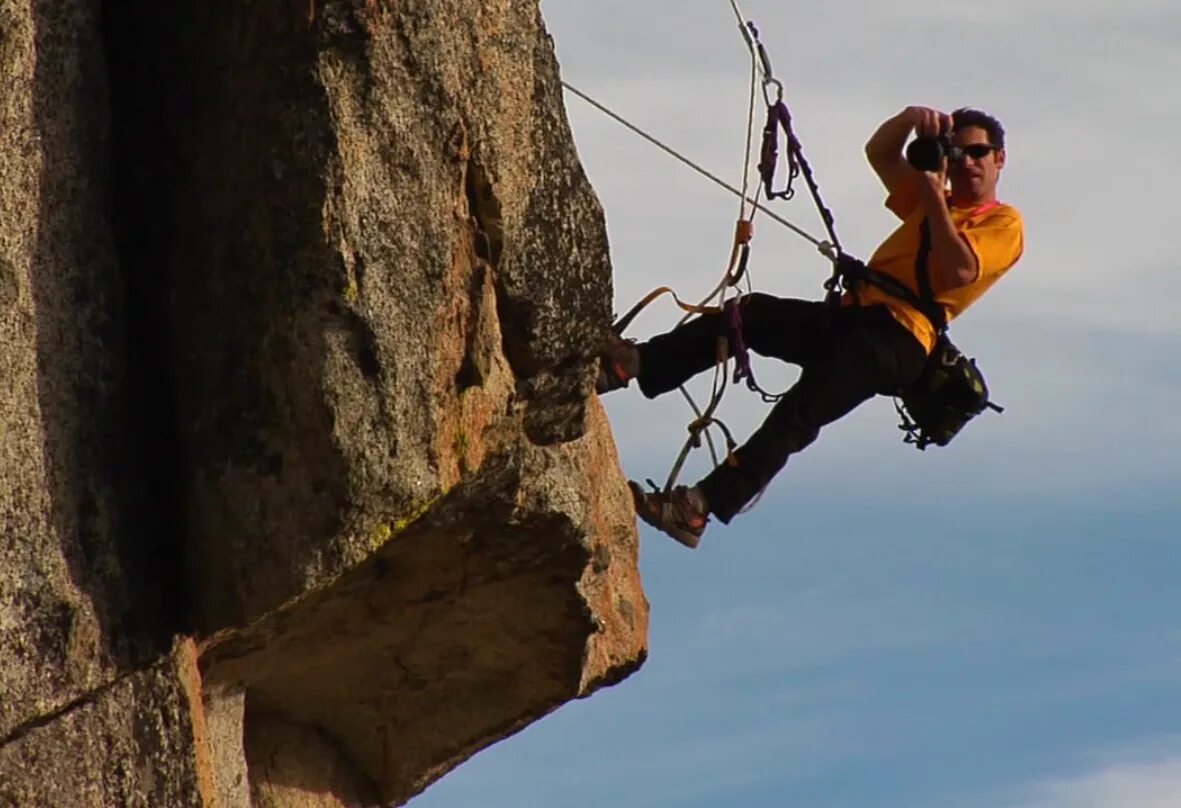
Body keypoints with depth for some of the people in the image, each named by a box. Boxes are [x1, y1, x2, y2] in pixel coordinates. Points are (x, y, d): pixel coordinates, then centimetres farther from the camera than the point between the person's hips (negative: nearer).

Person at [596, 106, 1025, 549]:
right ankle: (637, 363, -29)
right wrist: (911, 117, 0)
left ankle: (703, 505, -38)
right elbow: (879, 152, 20)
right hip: (852, 315, 8)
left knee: (803, 407, -27)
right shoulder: (929, 203, 29)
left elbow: (958, 271, -13)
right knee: (750, 313, -16)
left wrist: (935, 194, -9)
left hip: (897, 338, -8)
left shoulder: (1004, 223, 6)